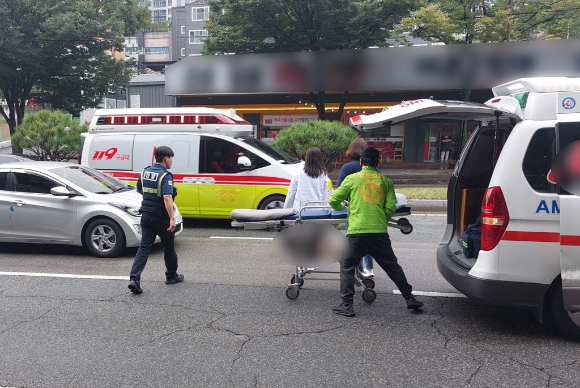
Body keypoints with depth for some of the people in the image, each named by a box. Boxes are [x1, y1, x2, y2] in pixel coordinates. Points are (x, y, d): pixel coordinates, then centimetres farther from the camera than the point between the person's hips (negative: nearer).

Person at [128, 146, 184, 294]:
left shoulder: (145, 172, 6)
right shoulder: (165, 176, -17)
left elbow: (139, 190, 21)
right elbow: (167, 198, -28)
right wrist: (172, 219, -32)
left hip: (146, 215, 6)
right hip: (161, 218, -6)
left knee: (144, 247, 4)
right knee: (168, 247, 13)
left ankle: (134, 279, -9)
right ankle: (171, 276, 29)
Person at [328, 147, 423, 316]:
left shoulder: (352, 179, 6)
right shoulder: (385, 181, 12)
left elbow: (333, 201, 6)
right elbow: (390, 208, 4)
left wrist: (341, 206, 28)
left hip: (357, 232, -2)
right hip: (379, 232, 3)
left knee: (347, 266, 11)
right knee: (392, 266, 18)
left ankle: (347, 305, 7)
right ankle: (410, 298, 24)